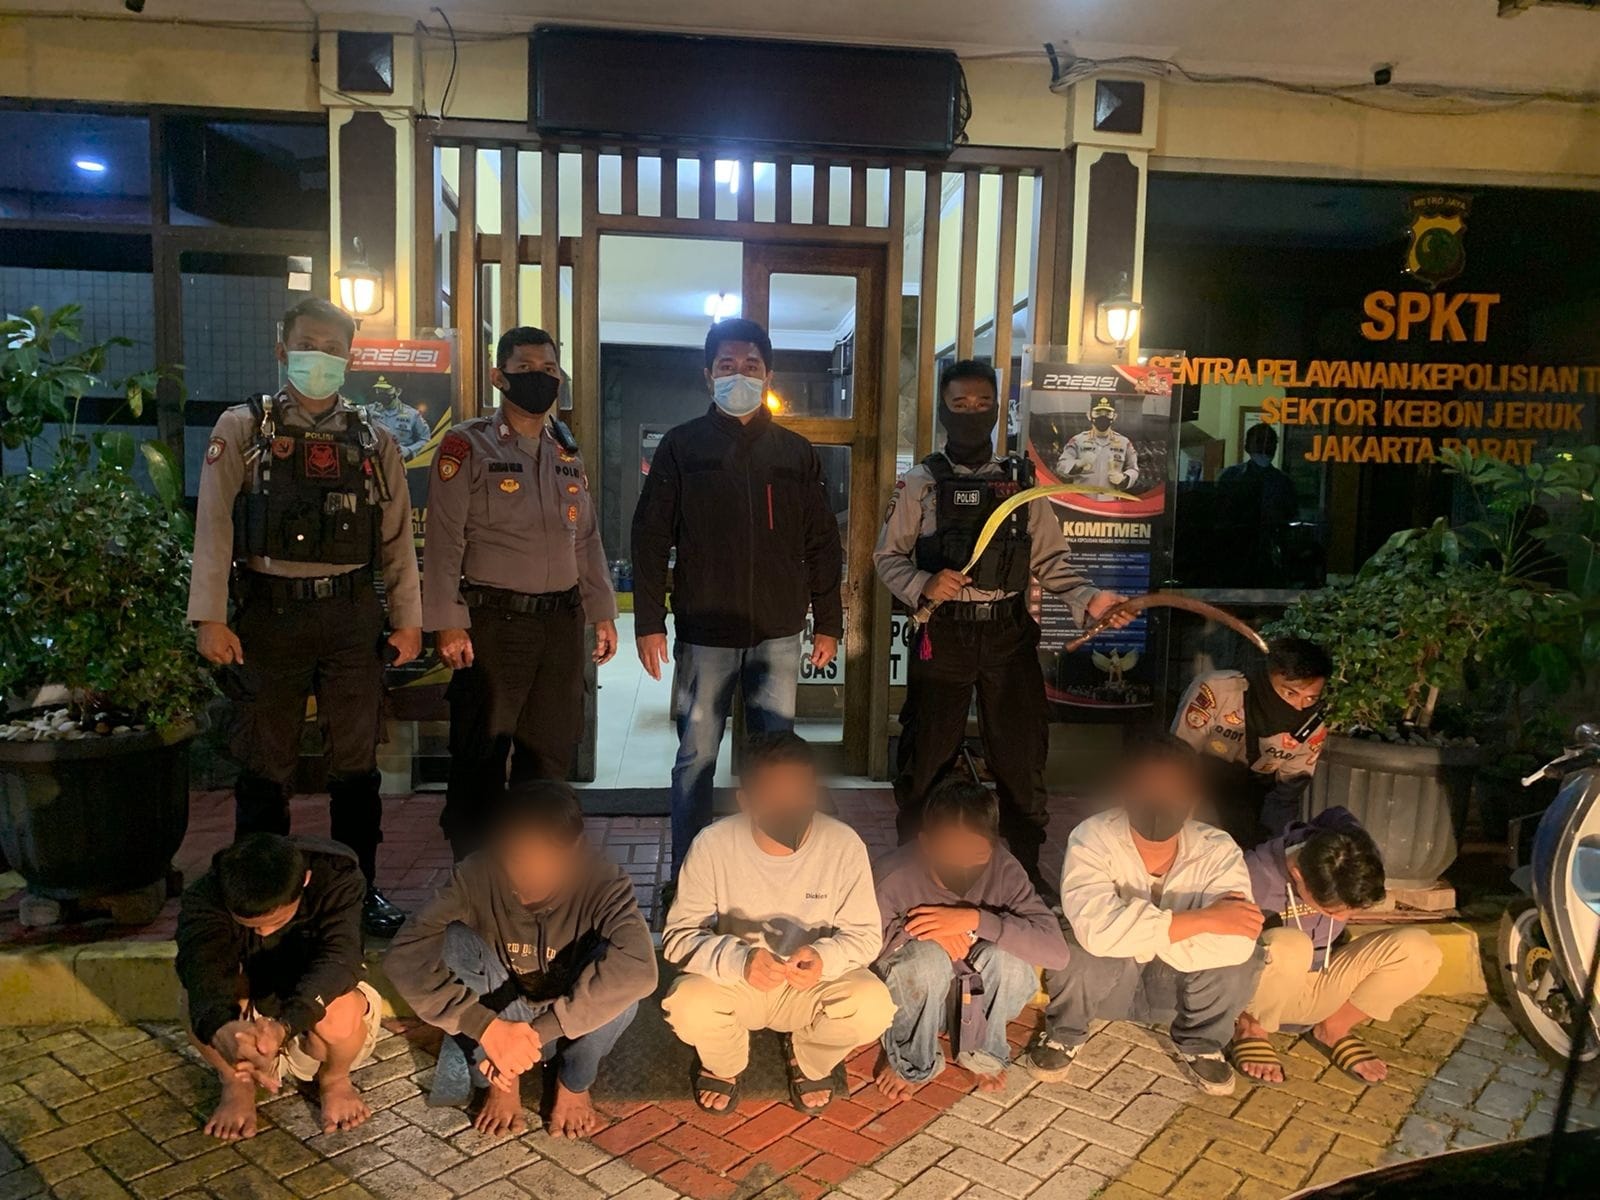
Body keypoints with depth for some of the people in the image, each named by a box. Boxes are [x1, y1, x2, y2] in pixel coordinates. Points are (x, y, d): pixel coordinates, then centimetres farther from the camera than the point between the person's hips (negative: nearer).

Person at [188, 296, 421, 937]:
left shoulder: (374, 442, 9)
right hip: (268, 614, -2)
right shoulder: (242, 428, 2)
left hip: (351, 615, 2)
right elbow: (214, 524, -4)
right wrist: (209, 617, -11)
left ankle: (361, 888, 23)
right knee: (264, 764, 8)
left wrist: (408, 620, 3)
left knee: (356, 762, 9)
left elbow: (397, 537, 8)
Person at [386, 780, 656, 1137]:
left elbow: (638, 968, -44)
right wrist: (486, 1027, -38)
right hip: (500, 1024, 1)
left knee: (615, 974, -33)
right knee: (456, 941, -26)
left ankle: (574, 1084, -2)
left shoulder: (603, 883, -27)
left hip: (576, 1029, -1)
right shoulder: (477, 875, -22)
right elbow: (406, 957, -30)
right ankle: (502, 1080, -6)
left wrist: (540, 1030, -45)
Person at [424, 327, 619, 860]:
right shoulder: (467, 446, -4)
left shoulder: (567, 451, 14)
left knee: (550, 755, 13)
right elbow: (444, 540, -8)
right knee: (480, 759, 2)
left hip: (562, 623, 6)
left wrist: (602, 613, 13)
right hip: (494, 622, -5)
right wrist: (449, 624, -14)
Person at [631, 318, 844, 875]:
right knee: (696, 759, 5)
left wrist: (828, 623, 7)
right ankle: (687, 877, 18)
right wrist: (649, 622, -5)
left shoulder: (796, 452, 9)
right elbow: (650, 537, 1)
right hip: (704, 633, -1)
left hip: (778, 635, 2)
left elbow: (822, 545, 11)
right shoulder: (682, 445, 4)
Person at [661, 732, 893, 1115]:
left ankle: (810, 1060, 10)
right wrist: (738, 960, -38)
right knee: (688, 1007, -32)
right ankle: (724, 1063, 9)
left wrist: (826, 958, -34)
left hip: (814, 983, 1)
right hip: (733, 981, 0)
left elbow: (866, 935, -10)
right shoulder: (713, 845, -21)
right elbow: (679, 937, -18)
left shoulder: (844, 845, -19)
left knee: (873, 1006, -28)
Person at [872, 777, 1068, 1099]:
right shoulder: (895, 877, -27)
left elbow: (1057, 951, -29)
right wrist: (910, 930, -36)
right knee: (928, 958, -34)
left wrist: (976, 919, -37)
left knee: (1010, 957, -29)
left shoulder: (1004, 870, -21)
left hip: (979, 999, 2)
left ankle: (983, 1050, 1)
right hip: (910, 997, -2)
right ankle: (909, 1061, -4)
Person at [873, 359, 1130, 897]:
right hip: (943, 635, -1)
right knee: (928, 755, 6)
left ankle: (1026, 871, 25)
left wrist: (1088, 598, -12)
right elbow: (888, 556, 4)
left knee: (1021, 754, 7)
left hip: (1009, 634, 2)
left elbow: (1050, 559, 5)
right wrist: (923, 585, -15)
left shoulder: (1022, 482, 8)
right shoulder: (919, 483, 3)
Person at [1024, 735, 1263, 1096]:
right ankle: (1063, 1033, 1)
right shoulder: (1093, 839, -26)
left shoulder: (1218, 850, -20)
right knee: (1082, 949, -34)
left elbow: (1236, 943, -35)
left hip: (1175, 986, 2)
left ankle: (1201, 1045, 5)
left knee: (1236, 958, -27)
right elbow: (1097, 930, -42)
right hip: (1107, 984, -1)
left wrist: (1133, 931, -34)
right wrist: (1205, 919, -38)